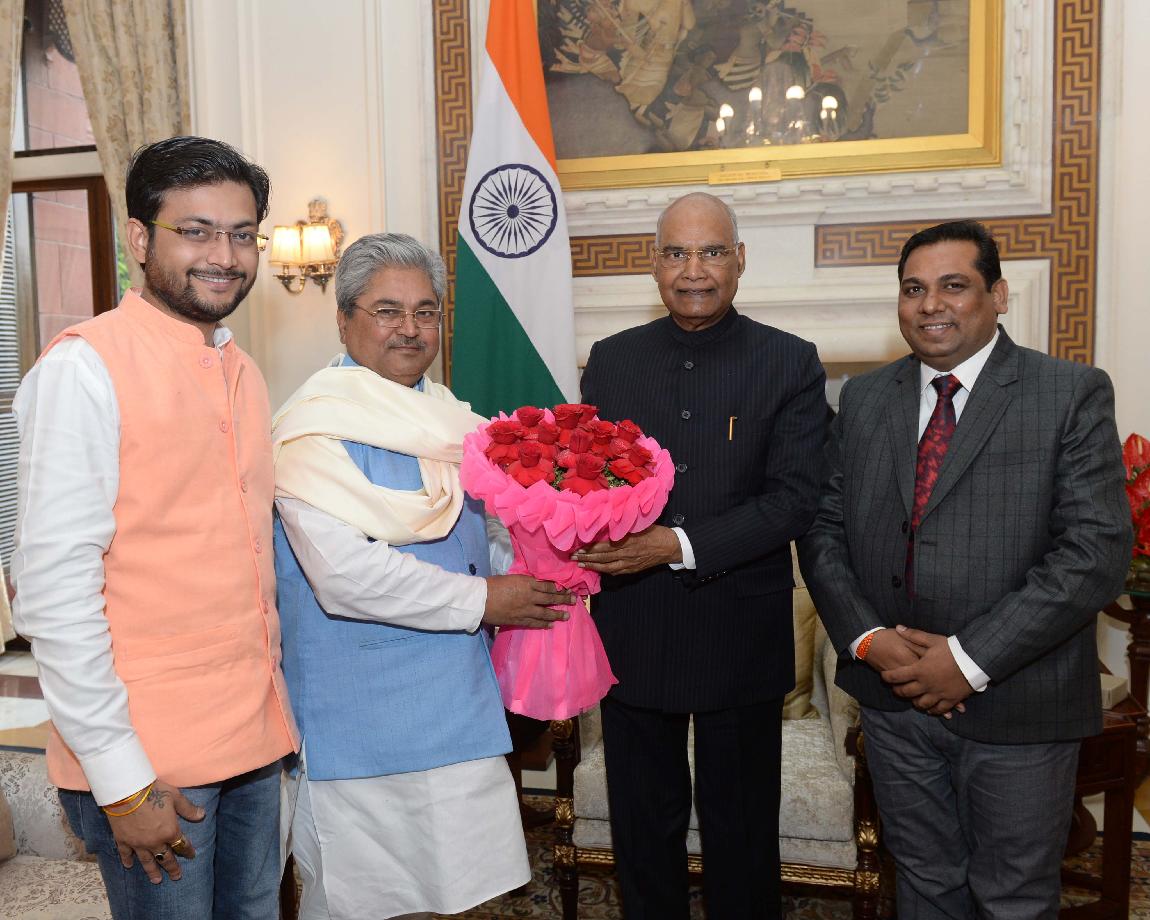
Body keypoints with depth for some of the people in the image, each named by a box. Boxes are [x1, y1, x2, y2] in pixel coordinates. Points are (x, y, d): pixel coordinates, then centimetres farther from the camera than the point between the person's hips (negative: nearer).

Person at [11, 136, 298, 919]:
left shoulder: (243, 373, 9)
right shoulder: (85, 366, -12)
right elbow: (55, 583, -16)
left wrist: (269, 700, 11)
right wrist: (121, 778, -15)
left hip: (254, 737, 7)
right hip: (146, 758, -6)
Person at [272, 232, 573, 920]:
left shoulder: (447, 415, 11)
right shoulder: (318, 423, -14)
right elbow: (344, 572, -24)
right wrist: (478, 601, -17)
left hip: (456, 702, 7)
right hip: (361, 716, -7)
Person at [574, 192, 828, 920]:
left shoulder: (790, 363, -4)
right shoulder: (611, 360, 4)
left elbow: (793, 500, -13)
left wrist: (679, 546, -23)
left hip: (740, 635, -2)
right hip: (631, 633, 2)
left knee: (742, 829, 17)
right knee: (643, 824, 19)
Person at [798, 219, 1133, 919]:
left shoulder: (1074, 395, -7)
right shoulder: (864, 398, 6)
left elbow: (1097, 552, -15)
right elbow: (824, 529, 4)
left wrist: (970, 659, -19)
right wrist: (867, 640, -10)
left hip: (1016, 702, -3)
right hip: (893, 693, 3)